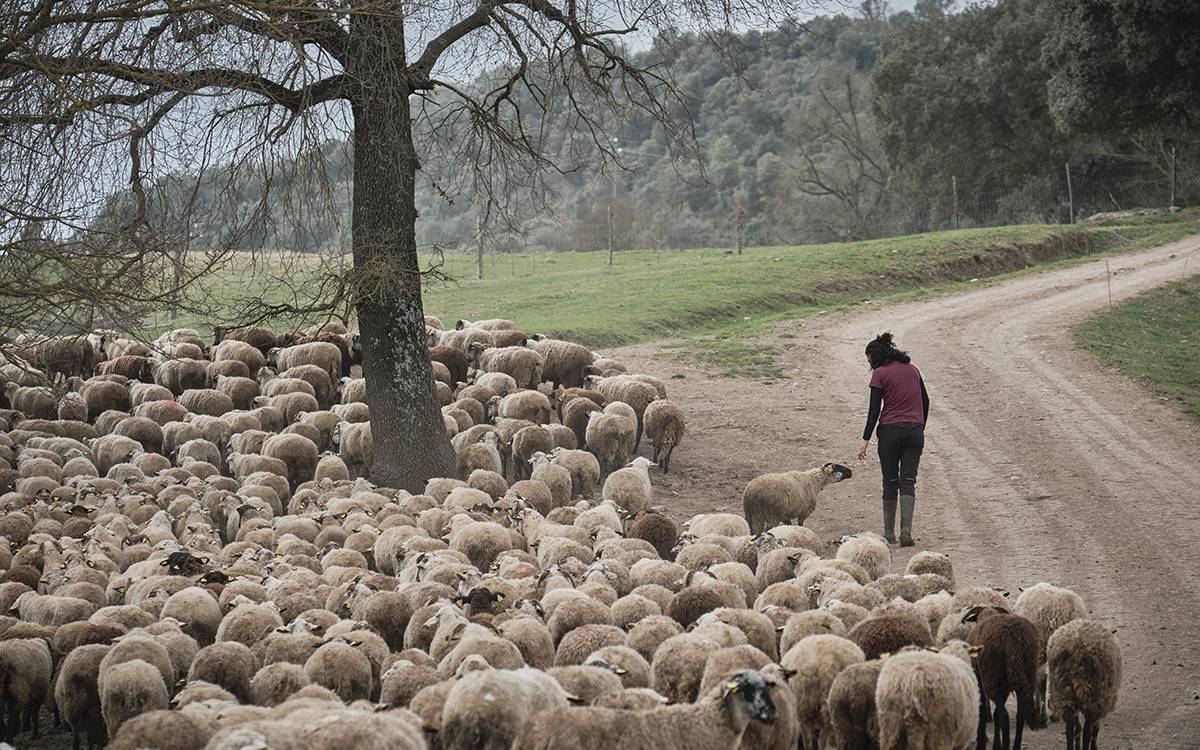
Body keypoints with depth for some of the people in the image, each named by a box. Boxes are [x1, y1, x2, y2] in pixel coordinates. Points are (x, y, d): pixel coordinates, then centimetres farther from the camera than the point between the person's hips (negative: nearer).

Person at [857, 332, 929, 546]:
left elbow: (874, 410, -10)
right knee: (908, 482, 1)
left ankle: (889, 533, 14)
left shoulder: (880, 374, -5)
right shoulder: (912, 369, 11)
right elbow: (925, 401, 15)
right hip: (914, 430, 3)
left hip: (890, 430, -3)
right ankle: (906, 530, -15)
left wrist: (866, 440, -9)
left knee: (890, 482, 9)